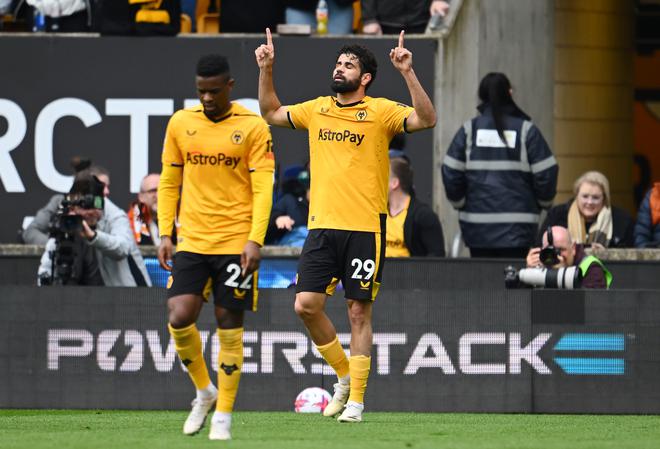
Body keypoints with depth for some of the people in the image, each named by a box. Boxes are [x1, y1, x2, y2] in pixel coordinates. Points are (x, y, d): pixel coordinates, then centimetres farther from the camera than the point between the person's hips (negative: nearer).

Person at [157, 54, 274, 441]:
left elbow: (263, 189, -6)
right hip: (191, 242, 3)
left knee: (229, 327, 0)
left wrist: (255, 240, -15)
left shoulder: (253, 127, -3)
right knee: (180, 318, -12)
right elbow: (169, 182, 13)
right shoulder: (181, 123, 7)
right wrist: (165, 233, 4)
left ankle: (223, 416, 11)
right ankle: (204, 391, 13)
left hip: (236, 244, -3)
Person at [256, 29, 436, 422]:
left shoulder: (380, 111, -3)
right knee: (307, 305, -5)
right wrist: (266, 70, 15)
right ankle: (345, 375, 15)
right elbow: (272, 113, 26)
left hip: (366, 227, -4)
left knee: (359, 312, -1)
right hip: (322, 226, 4)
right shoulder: (317, 110, 12)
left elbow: (426, 120, -17)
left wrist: (407, 73, -24)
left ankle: (356, 398, 5)